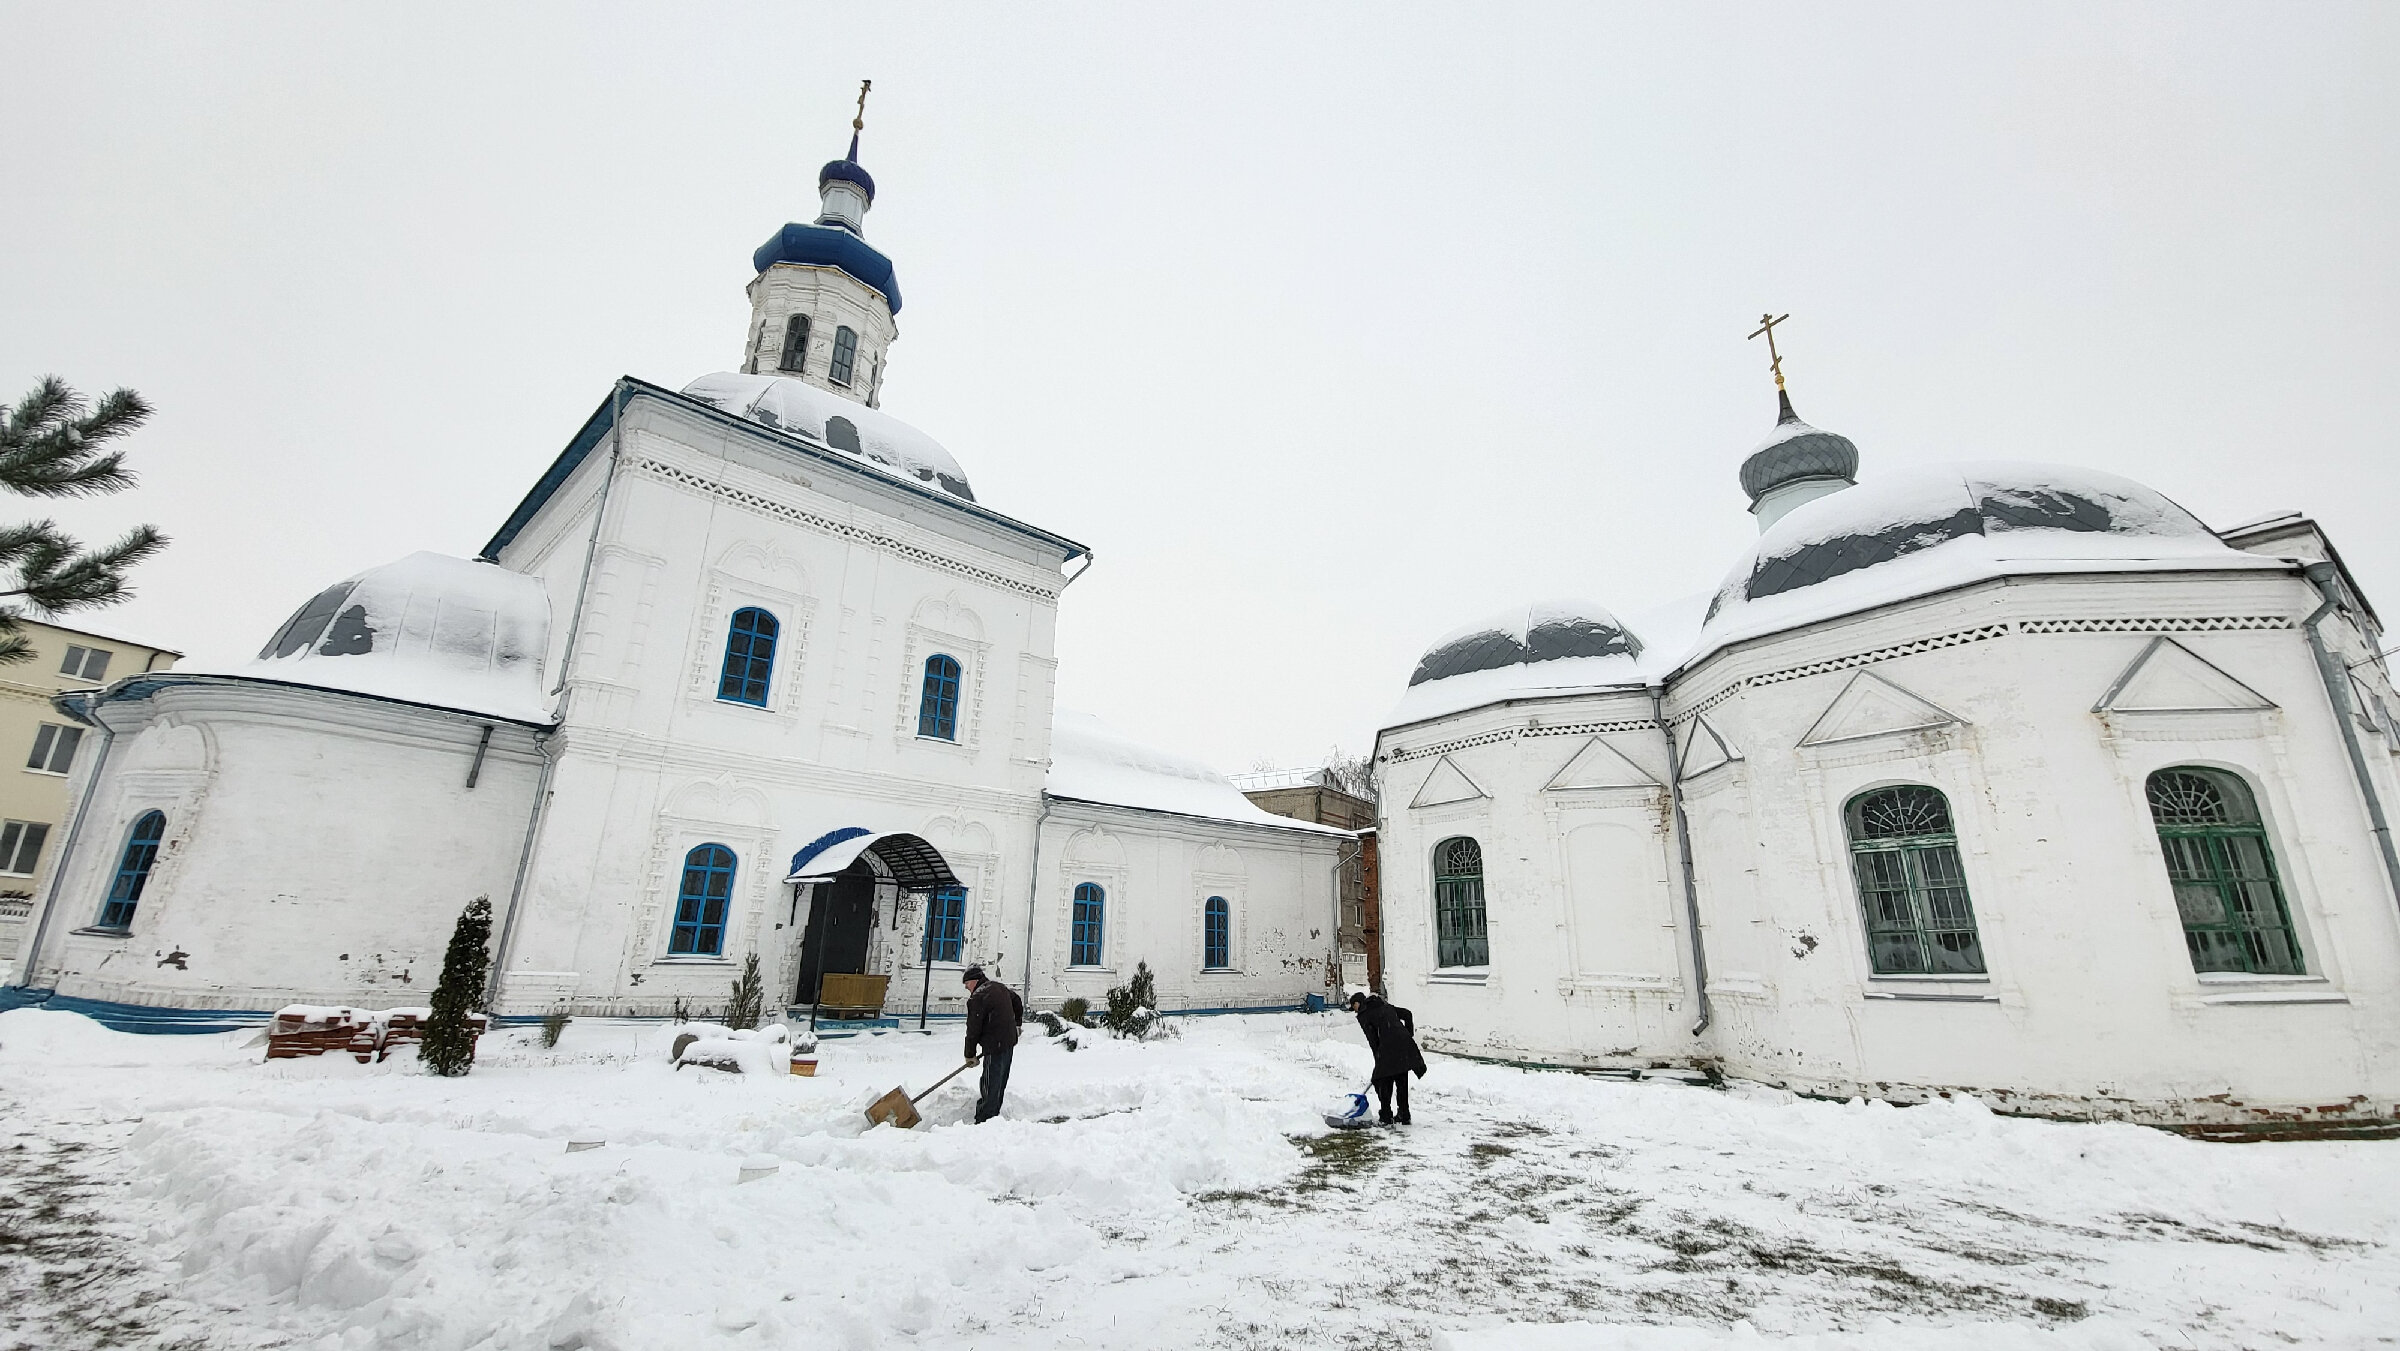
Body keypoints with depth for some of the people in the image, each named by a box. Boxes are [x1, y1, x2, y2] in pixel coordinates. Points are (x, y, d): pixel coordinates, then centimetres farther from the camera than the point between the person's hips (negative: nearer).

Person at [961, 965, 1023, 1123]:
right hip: (1010, 1042, 9)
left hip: (994, 1046, -9)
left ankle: (984, 1120, -2)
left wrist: (970, 1054, -4)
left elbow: (973, 1028, -13)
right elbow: (1017, 1002, 29)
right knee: (1001, 1083, 16)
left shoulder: (977, 997, -14)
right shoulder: (1000, 987, 13)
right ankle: (994, 1113, 25)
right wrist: (1016, 1024, 38)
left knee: (990, 1086, -5)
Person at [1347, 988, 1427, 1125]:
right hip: (1405, 1043, 6)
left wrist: (1378, 1059, 7)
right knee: (1402, 1081, 18)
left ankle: (1386, 1116, 14)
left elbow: (1373, 1040, -1)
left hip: (1388, 1047, -6)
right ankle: (1404, 1115, 25)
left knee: (1383, 1082, 10)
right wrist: (1409, 1035, 24)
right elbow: (1407, 1014, 20)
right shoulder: (1385, 1006, 23)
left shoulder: (1363, 1016, 5)